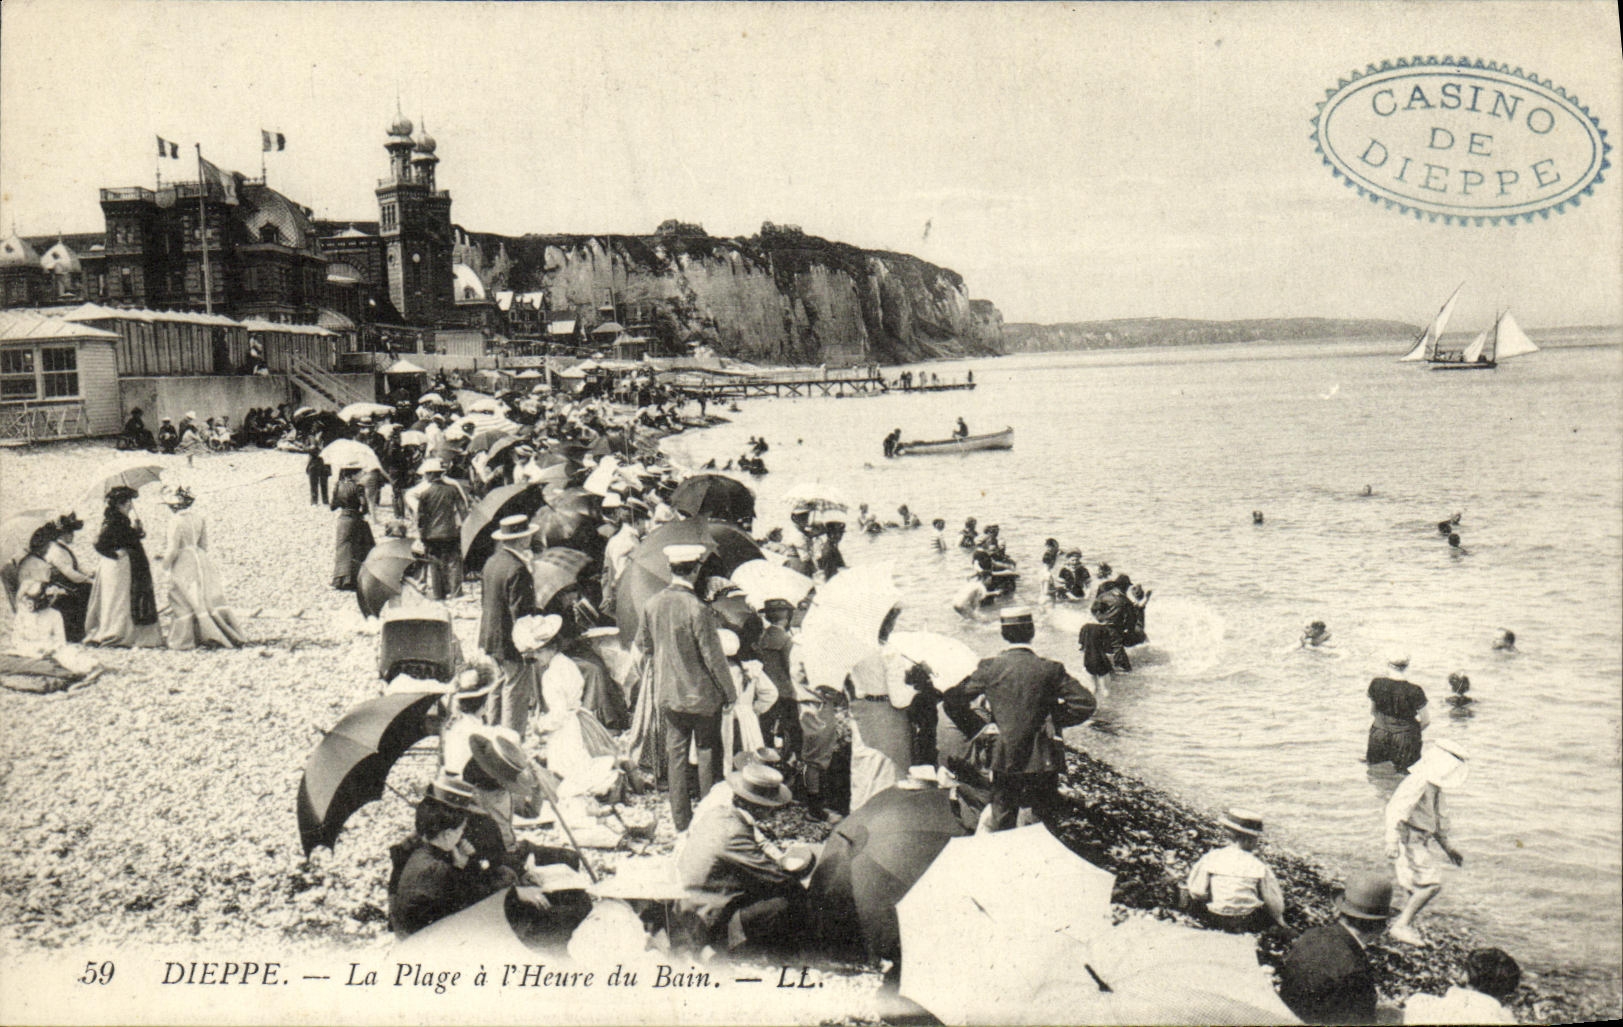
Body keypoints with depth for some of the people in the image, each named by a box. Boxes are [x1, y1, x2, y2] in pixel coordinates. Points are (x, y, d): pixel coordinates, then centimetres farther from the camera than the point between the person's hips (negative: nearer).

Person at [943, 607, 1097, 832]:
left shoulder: (990, 667, -6)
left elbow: (952, 702, -4)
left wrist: (976, 728, 6)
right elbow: (1086, 704, -10)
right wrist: (1057, 719, 4)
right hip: (1043, 762, -1)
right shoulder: (1050, 669, -9)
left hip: (1004, 760, 1)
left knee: (1000, 823, 13)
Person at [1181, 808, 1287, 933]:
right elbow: (1275, 905, 0)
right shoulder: (1259, 867, -8)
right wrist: (1280, 922, 20)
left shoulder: (1210, 858, -7)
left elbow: (1197, 892, -9)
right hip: (1249, 924, 0)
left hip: (1215, 922, 0)